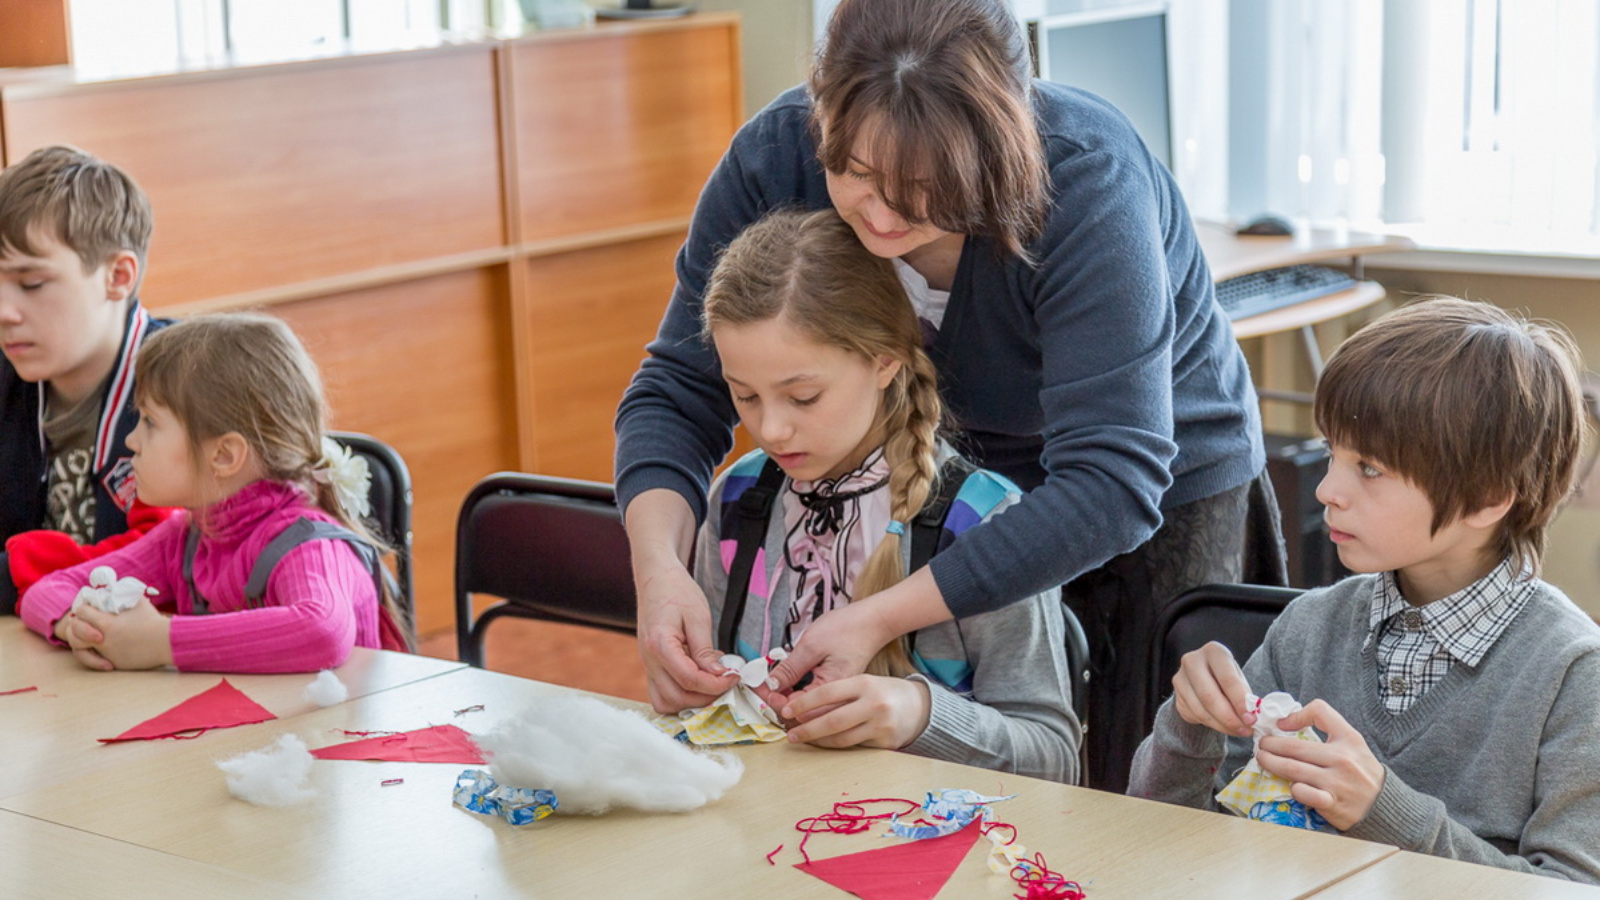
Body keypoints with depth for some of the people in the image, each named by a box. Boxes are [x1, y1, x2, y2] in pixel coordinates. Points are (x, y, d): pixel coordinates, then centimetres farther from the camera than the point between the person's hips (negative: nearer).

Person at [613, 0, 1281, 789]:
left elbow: (1113, 482, -39)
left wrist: (882, 618, -46)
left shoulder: (1085, 183, -34)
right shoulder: (777, 156, -22)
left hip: (1163, 494, -3)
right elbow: (679, 390, -16)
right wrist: (658, 565, -36)